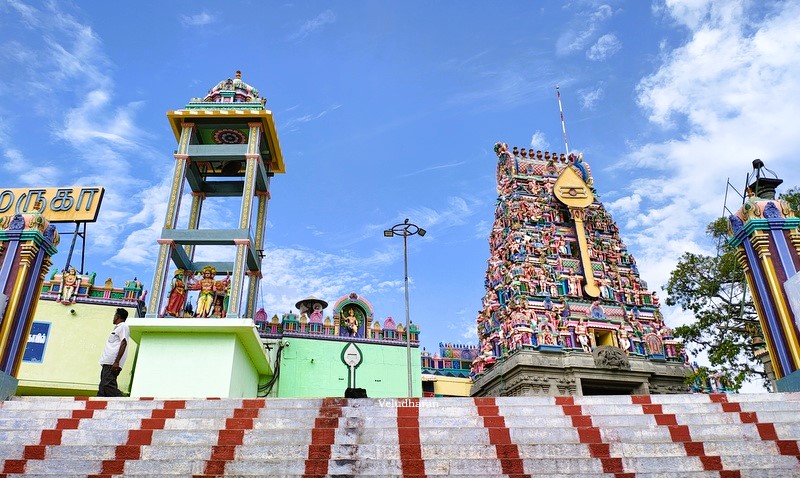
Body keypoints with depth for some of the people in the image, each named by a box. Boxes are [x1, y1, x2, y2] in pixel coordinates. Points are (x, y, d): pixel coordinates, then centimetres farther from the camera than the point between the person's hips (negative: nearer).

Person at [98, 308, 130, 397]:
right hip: (107, 363, 10)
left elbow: (123, 344, -14)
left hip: (112, 363, -10)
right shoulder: (117, 328, 28)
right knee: (102, 387, 5)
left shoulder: (123, 326, -2)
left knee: (108, 385, -19)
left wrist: (117, 362, -21)